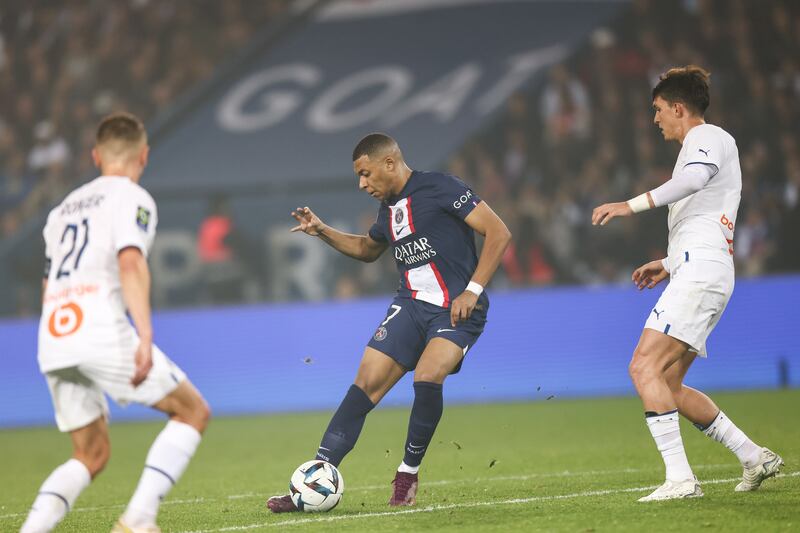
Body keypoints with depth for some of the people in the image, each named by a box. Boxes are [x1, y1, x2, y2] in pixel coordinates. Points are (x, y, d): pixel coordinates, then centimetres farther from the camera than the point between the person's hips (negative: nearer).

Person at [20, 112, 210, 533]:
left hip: (51, 342, 7)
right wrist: (145, 335, -24)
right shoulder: (133, 198, 4)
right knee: (193, 411, 6)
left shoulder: (63, 209, 27)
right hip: (101, 331, -7)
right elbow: (130, 264, -14)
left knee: (92, 455, 17)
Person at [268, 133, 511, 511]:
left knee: (427, 378, -29)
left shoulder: (439, 188, -10)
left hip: (457, 309, -7)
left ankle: (408, 476, -8)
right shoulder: (389, 208, 14)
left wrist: (473, 290, -19)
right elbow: (367, 249, 35)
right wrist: (322, 232, 19)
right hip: (411, 306, 7)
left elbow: (498, 233, -14)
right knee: (366, 383, -6)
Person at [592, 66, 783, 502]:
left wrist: (631, 205, -32)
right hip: (696, 273, 11)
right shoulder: (698, 148, 29)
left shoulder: (710, 138, -3)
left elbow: (693, 179, -27)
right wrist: (669, 263, 29)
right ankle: (754, 457, 11)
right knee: (669, 385, 9)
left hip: (700, 270, -11)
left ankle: (680, 477, -25)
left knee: (645, 367, -19)